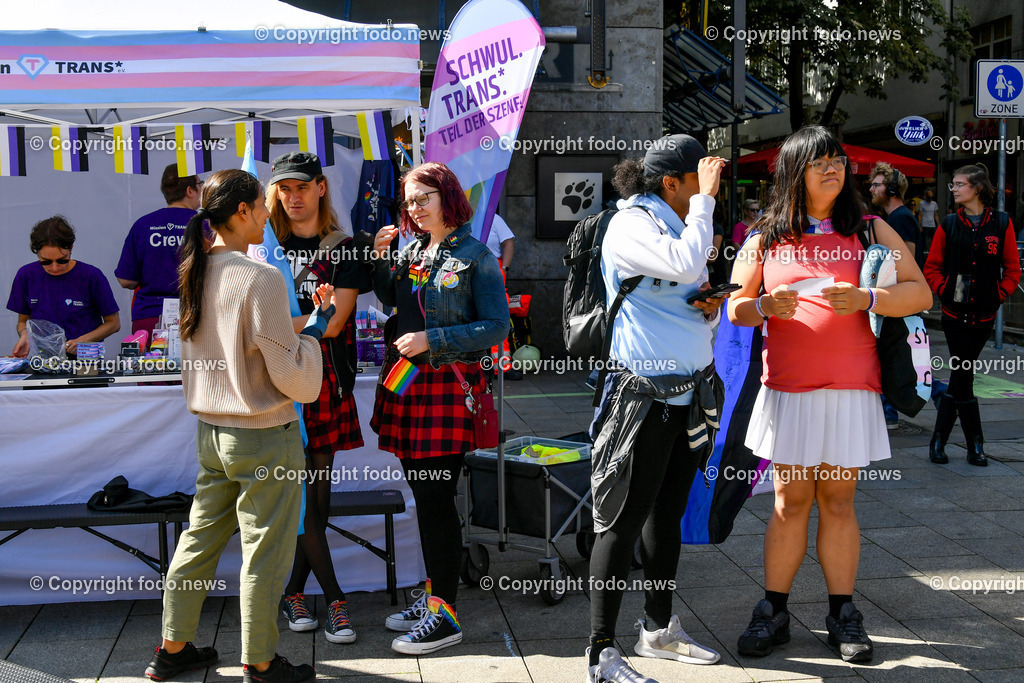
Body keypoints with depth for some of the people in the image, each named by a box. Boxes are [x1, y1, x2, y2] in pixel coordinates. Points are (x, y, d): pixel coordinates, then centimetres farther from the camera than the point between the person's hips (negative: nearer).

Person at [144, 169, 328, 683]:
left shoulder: (195, 274, 4)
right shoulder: (261, 278, -19)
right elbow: (293, 377, -17)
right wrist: (316, 328, -3)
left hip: (210, 431, 8)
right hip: (263, 437, -8)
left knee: (200, 538, 18)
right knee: (264, 552, 5)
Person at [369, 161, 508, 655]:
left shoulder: (476, 257, -6)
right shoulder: (408, 249, 13)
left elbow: (496, 327, -10)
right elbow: (388, 303, 19)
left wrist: (431, 340, -16)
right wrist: (380, 258, 6)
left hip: (448, 383, -6)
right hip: (405, 381, 6)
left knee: (435, 496, -5)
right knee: (423, 493, 12)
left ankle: (445, 616, 4)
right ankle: (433, 595, 25)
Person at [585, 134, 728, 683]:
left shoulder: (681, 224, 16)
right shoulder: (631, 225, -11)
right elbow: (686, 265, -29)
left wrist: (712, 306, 1)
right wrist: (705, 199, -17)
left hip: (688, 392, 9)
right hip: (643, 393, -9)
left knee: (667, 513, 16)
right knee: (622, 520, -5)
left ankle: (658, 629, 29)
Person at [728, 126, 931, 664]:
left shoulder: (869, 230, 8)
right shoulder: (766, 238, 8)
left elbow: (920, 293, 4)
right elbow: (735, 308, 12)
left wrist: (865, 299, -14)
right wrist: (764, 306, -11)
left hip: (851, 391, 0)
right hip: (787, 391, 0)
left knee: (838, 502, 5)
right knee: (790, 501, 3)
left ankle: (842, 616, 16)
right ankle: (773, 613, 13)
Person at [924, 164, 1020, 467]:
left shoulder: (1002, 223, 1)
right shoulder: (949, 225, 2)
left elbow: (1012, 268, 6)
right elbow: (931, 268, 7)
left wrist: (1000, 295, -6)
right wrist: (945, 291, -8)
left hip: (984, 314, 1)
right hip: (956, 313, -1)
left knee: (960, 378, 8)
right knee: (963, 377, -4)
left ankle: (938, 440, 18)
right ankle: (975, 445, 9)